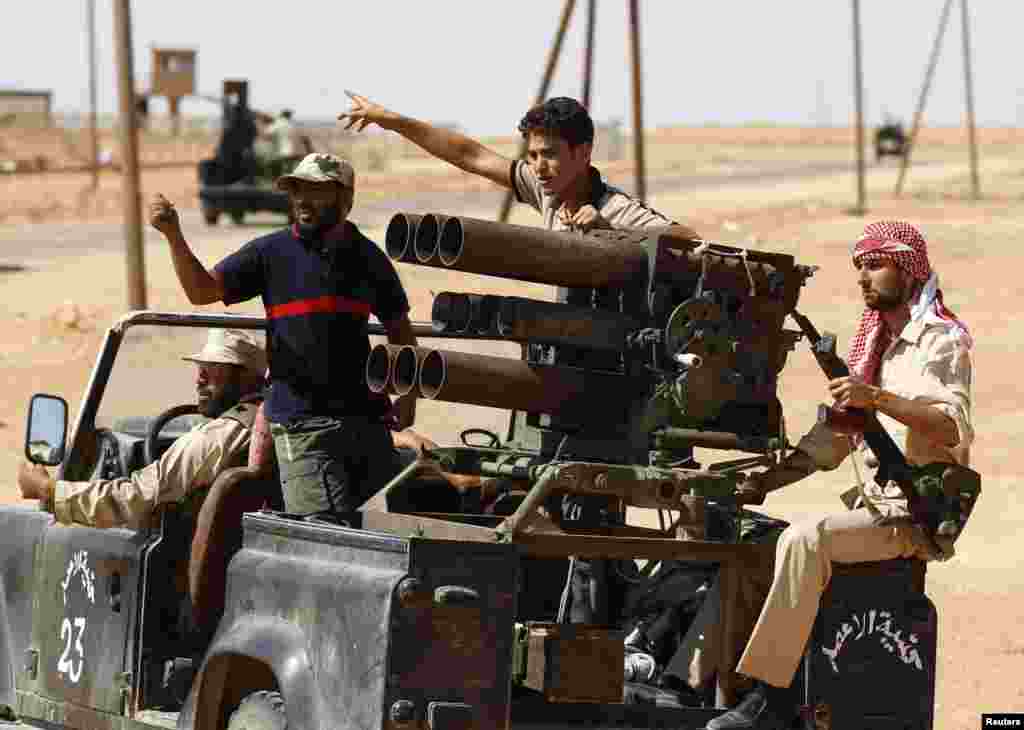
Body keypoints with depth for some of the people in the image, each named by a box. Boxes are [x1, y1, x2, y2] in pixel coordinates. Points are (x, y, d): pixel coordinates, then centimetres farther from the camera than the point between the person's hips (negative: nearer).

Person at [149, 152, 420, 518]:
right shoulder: (272, 252, 3)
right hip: (302, 424, -3)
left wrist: (407, 394, 6)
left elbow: (399, 329, 20)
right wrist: (173, 236, -17)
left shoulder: (367, 256, 10)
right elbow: (202, 289, -2)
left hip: (367, 416, 3)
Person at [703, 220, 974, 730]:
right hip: (875, 505, 9)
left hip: (918, 515, -9)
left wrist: (878, 399, -36)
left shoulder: (941, 341, -7)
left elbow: (954, 424, -24)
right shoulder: (875, 344, 20)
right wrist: (761, 482, 8)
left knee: (803, 541, -29)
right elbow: (832, 439, 20)